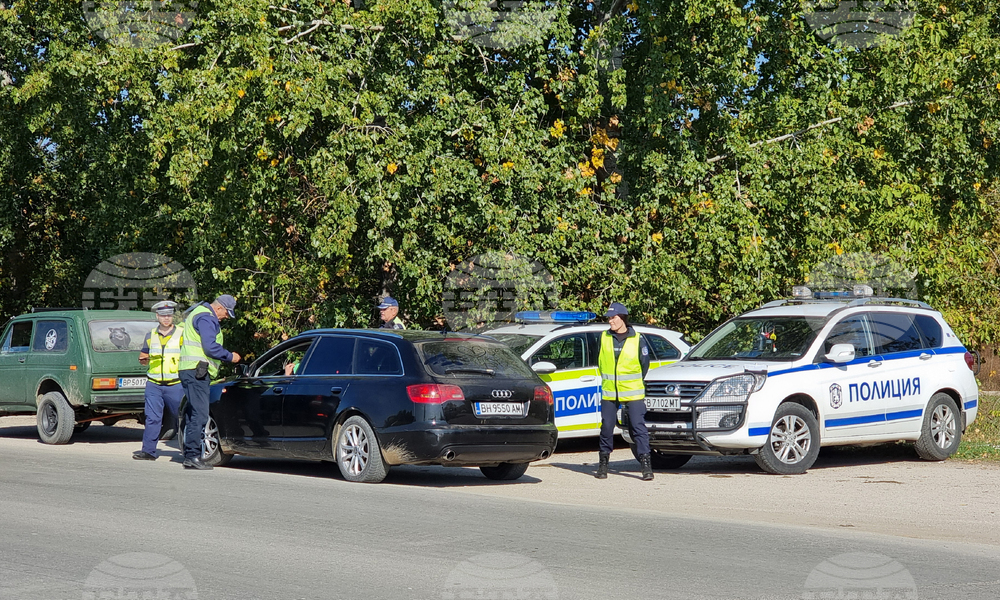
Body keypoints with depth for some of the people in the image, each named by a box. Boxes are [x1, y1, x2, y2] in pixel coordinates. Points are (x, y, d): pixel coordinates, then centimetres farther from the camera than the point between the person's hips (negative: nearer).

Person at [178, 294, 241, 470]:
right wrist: (230, 356, -6)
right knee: (200, 414, -12)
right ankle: (192, 455, -13)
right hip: (196, 371, -11)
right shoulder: (206, 318, -11)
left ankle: (190, 455, 12)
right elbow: (210, 347, -18)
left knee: (193, 413, 11)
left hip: (192, 372, 11)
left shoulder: (200, 314, 23)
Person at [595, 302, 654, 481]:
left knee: (638, 427, -6)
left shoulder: (637, 339, -3)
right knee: (606, 427, 5)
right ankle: (603, 463, 17)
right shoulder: (604, 338, 4)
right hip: (609, 392, 3)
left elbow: (645, 363, 7)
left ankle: (646, 465, -6)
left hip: (633, 393, -3)